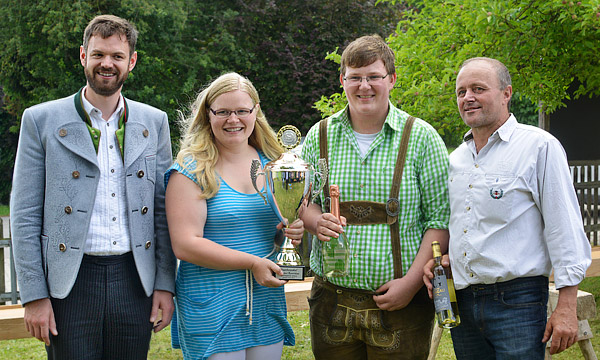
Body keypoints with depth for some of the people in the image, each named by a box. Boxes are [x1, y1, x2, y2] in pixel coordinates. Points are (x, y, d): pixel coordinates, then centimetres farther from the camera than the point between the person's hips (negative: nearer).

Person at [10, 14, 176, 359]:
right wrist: (34, 295, -6)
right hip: (70, 283, -2)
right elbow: (25, 215, -1)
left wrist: (165, 284, 4)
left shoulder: (154, 122, 9)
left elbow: (163, 211, 11)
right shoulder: (41, 120, 1)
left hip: (134, 279, 3)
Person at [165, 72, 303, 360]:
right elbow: (185, 245, -15)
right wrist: (252, 263, -18)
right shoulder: (190, 171, -6)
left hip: (268, 303, 5)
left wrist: (295, 231, -4)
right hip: (211, 311, -5)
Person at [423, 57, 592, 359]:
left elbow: (564, 229, -9)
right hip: (461, 302, 6)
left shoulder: (539, 147, -6)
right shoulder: (456, 158, 14)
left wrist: (566, 307, -13)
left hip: (517, 301, -6)